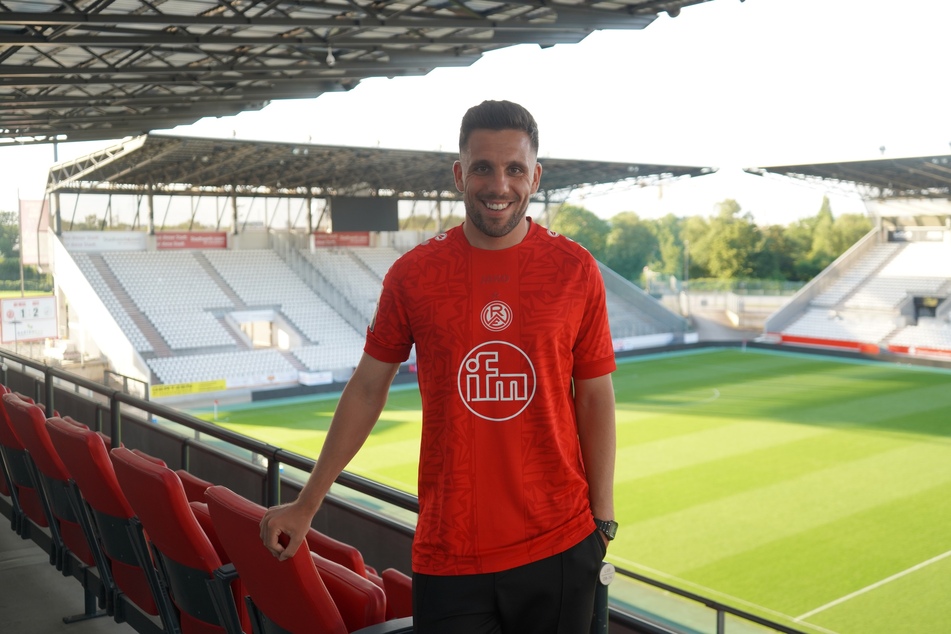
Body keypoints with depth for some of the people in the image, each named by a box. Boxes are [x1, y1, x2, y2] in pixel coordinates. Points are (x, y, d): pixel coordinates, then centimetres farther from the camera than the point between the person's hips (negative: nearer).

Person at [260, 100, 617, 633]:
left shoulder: (577, 271, -3)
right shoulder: (414, 274, -2)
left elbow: (595, 397, 3)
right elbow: (367, 389, 6)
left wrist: (603, 521, 1)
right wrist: (307, 505, 9)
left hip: (560, 549, 1)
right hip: (448, 554, 0)